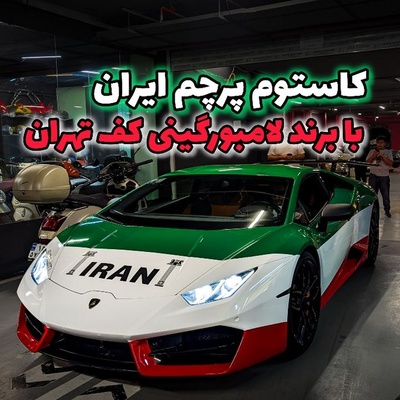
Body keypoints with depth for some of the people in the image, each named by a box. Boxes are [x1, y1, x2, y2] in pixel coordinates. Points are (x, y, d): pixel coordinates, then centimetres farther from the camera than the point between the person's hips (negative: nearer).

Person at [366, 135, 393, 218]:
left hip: (384, 176, -1)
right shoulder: (372, 151, 10)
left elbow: (390, 163, -7)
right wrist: (373, 155, -9)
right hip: (373, 176, 1)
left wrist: (382, 156, -15)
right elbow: (367, 162, 4)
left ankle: (387, 210, 17)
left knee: (386, 195, 4)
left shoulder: (388, 152, 5)